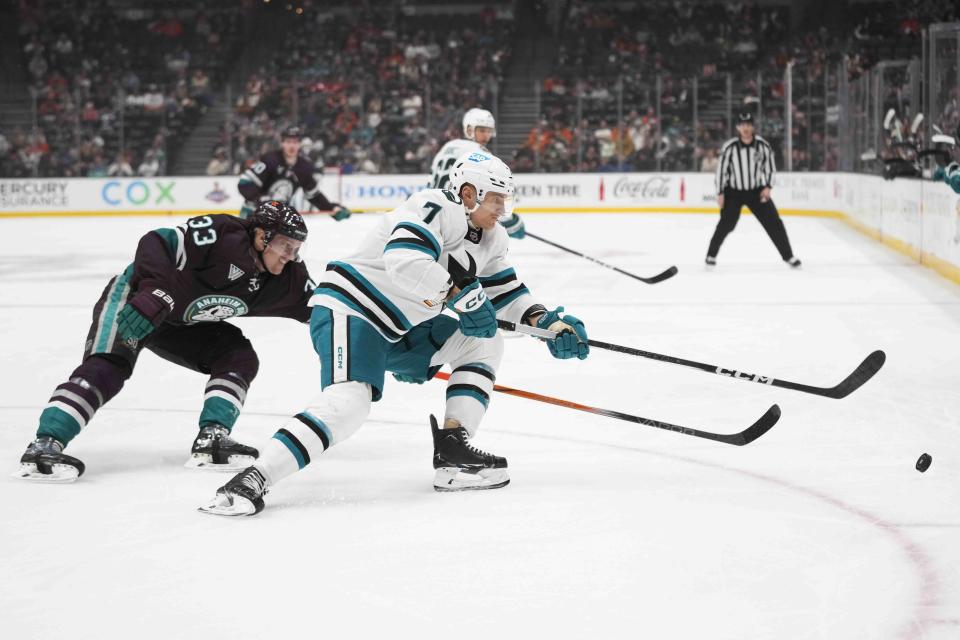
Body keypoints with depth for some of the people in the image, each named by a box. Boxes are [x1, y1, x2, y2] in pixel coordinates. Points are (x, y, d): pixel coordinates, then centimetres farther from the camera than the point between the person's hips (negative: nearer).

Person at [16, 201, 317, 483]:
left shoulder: (287, 278, -4)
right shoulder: (223, 236, -28)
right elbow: (157, 243, -32)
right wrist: (157, 287, -43)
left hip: (181, 324, 8)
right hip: (134, 297, -8)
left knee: (240, 358, -4)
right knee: (107, 367, -26)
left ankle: (211, 439, -11)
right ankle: (44, 446, -35)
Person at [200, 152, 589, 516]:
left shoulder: (490, 240, 13)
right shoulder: (436, 208, -18)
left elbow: (505, 291, 21)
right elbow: (404, 261, -34)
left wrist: (548, 321, 7)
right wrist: (461, 295, -28)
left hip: (399, 329, 10)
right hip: (349, 310, -10)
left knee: (484, 344, 6)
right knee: (350, 401, -32)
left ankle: (453, 453, -1)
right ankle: (251, 481, -37)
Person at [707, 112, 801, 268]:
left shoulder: (763, 145, -10)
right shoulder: (729, 147, -16)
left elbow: (770, 167, 2)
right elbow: (721, 169, -8)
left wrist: (767, 187, -9)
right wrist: (720, 193, -9)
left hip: (757, 191, 2)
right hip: (733, 192, -2)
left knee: (774, 222, -2)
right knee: (726, 224, -11)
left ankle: (788, 255, 9)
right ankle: (711, 254, 10)